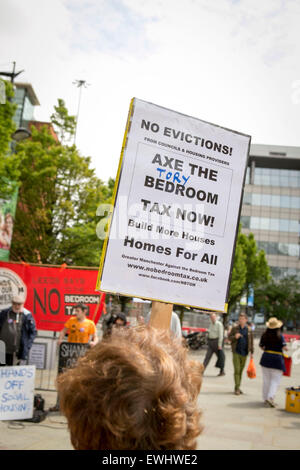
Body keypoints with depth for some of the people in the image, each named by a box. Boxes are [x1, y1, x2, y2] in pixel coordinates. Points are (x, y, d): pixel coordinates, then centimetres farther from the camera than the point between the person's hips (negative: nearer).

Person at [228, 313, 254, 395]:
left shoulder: (249, 330, 5)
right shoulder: (235, 328, 0)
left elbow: (251, 341, 9)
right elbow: (229, 337, 4)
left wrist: (251, 352, 6)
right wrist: (235, 337, -17)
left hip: (244, 353, 2)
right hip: (236, 352, -2)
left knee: (241, 370, 8)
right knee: (237, 370, -8)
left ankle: (237, 387, 18)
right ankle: (237, 388, -6)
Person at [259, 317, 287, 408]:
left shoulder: (264, 335, 2)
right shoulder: (279, 336, -10)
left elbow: (261, 346, 9)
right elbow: (284, 347, -13)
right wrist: (286, 348, 9)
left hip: (266, 357, 4)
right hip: (277, 359, -4)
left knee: (266, 379, 13)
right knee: (275, 380, 2)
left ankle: (265, 398, 18)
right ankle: (270, 397, -12)